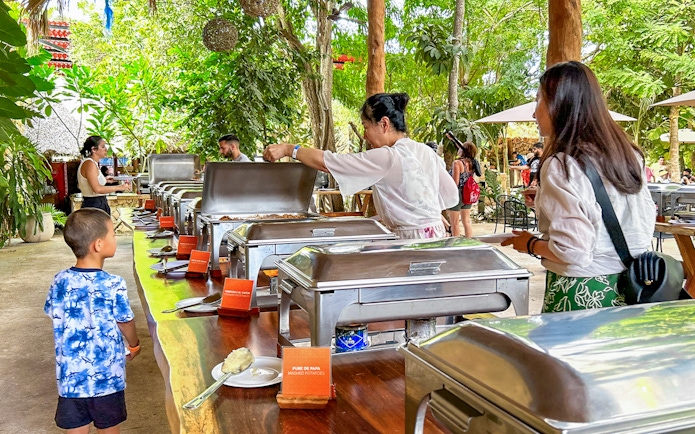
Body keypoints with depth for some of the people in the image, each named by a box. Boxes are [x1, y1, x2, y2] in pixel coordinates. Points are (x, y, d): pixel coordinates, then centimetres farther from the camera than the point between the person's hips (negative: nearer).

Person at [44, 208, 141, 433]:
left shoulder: (60, 282, -7)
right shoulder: (114, 285, -18)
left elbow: (55, 319, 6)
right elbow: (126, 323, -5)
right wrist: (134, 345, 16)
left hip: (70, 377, 3)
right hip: (107, 378, -3)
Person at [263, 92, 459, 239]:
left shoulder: (387, 158, -17)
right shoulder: (426, 152, 7)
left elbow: (326, 161, -15)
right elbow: (452, 195, 13)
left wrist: (288, 149, -5)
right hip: (436, 234, 9)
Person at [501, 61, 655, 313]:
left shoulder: (561, 165, -19)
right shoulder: (628, 155, 4)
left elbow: (572, 250, -24)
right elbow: (646, 222, 14)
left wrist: (530, 244, -4)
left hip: (580, 293, -7)